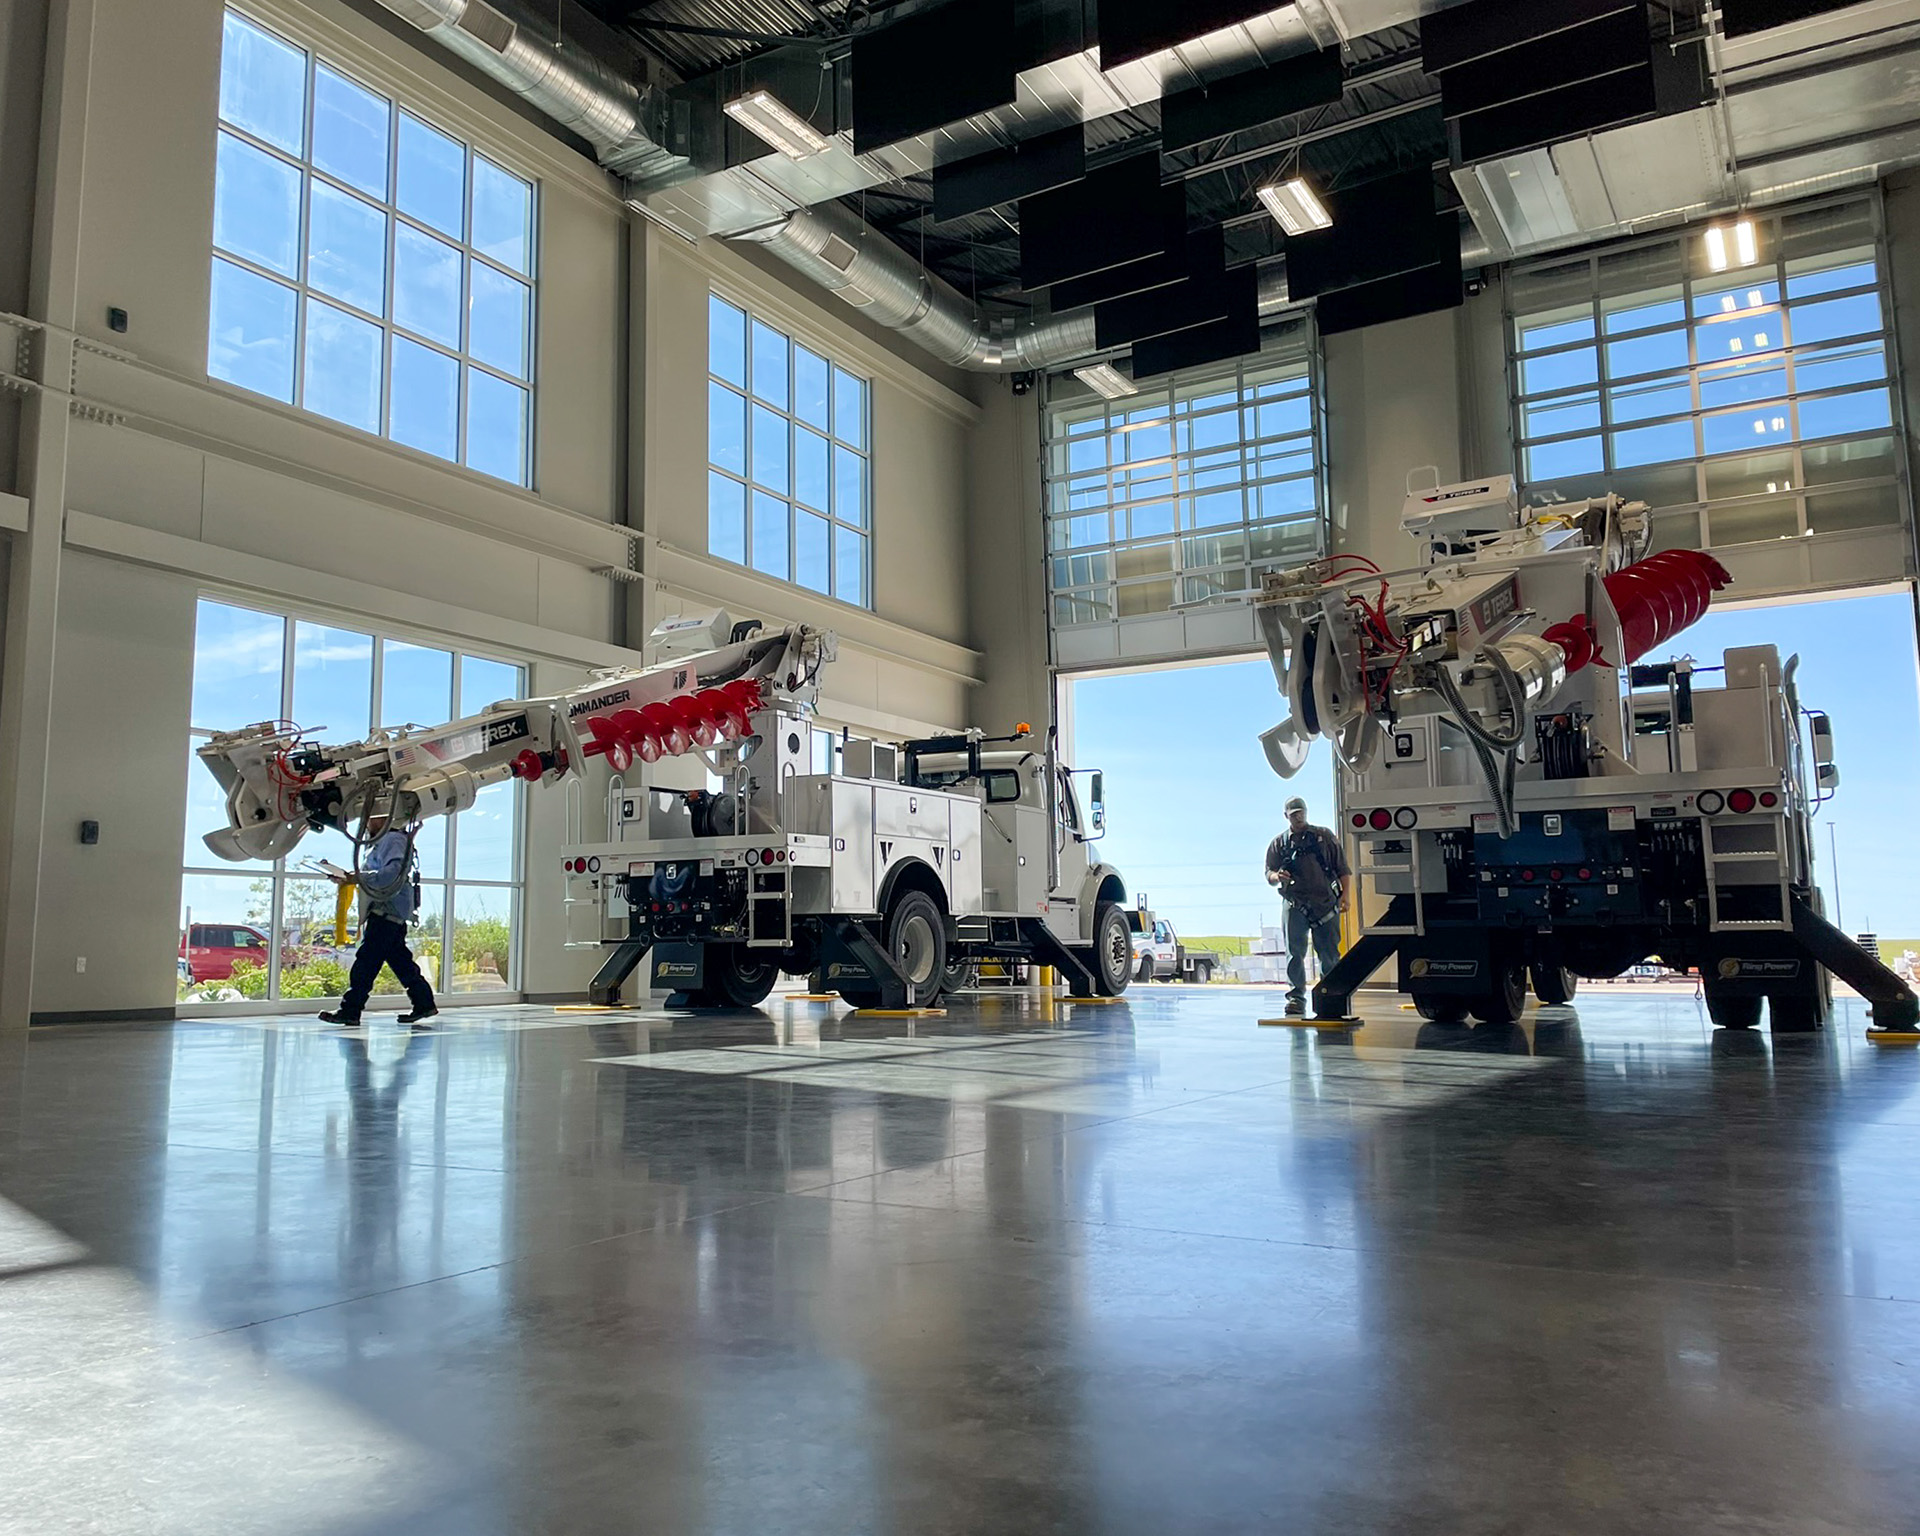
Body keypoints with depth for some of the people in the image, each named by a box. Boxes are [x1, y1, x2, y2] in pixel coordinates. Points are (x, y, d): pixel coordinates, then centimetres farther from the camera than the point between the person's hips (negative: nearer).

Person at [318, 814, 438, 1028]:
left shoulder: (393, 840, -10)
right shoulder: (377, 843, 24)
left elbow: (392, 873, -24)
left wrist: (358, 879, -24)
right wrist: (347, 879, 11)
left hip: (388, 912, -11)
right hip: (383, 912, 11)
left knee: (366, 962, -10)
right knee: (400, 960, 11)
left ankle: (349, 1011, -9)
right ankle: (424, 1003, 14)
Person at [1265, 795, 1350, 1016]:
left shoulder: (1324, 836, 12)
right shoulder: (1278, 843, 13)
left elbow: (1342, 867, 11)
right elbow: (1269, 874, 9)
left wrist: (1344, 894, -1)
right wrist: (1277, 877, -15)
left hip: (1326, 902, 0)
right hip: (1295, 904, 0)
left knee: (1329, 953, 3)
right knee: (1295, 952, -8)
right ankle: (1296, 996, -5)